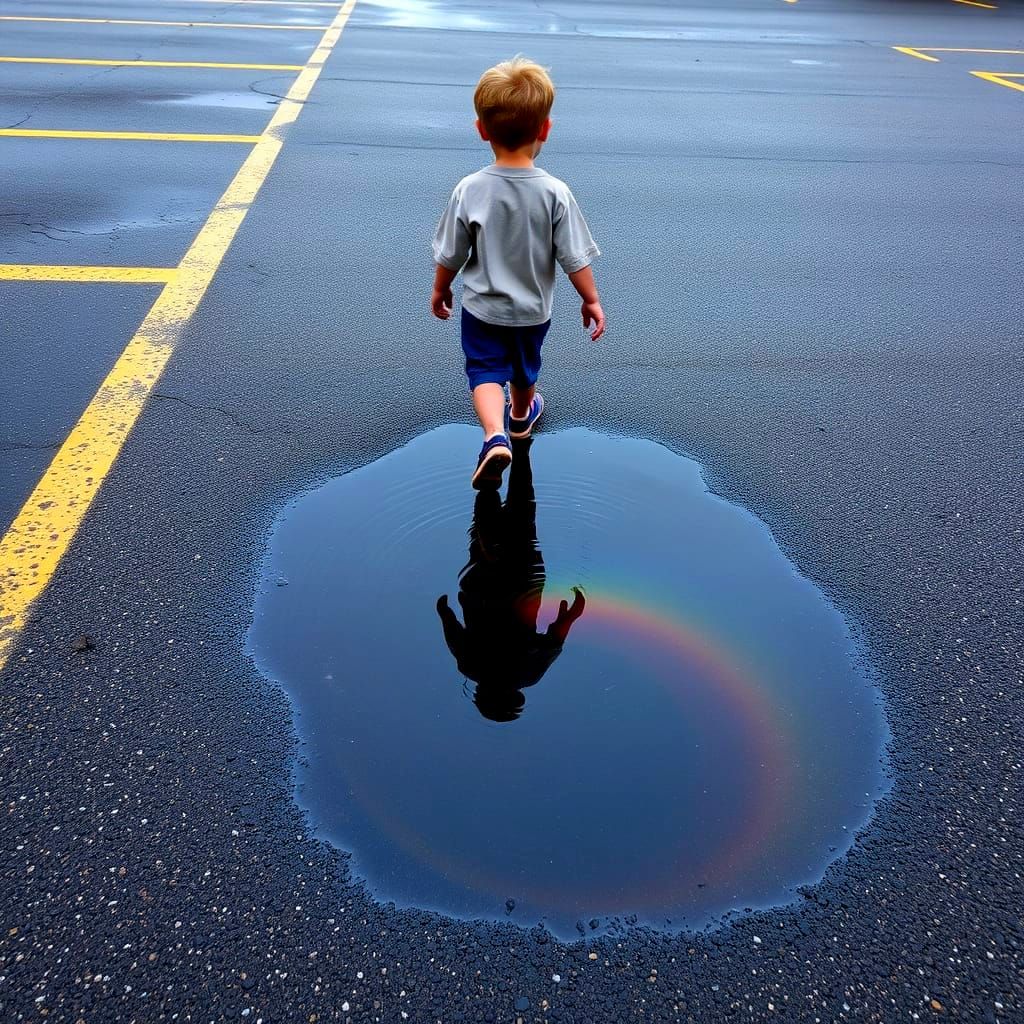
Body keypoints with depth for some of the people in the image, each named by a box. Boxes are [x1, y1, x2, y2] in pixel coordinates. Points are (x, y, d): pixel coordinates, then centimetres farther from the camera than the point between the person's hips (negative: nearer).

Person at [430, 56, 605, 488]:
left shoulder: (469, 190, -19)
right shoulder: (555, 193, -20)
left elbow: (450, 255, -9)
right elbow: (574, 258, -14)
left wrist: (440, 290, 9)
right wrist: (591, 300, 1)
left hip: (481, 307, -1)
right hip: (533, 309, 2)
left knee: (485, 369, 12)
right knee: (525, 369, 26)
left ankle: (495, 436, -12)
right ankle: (520, 417, 52)